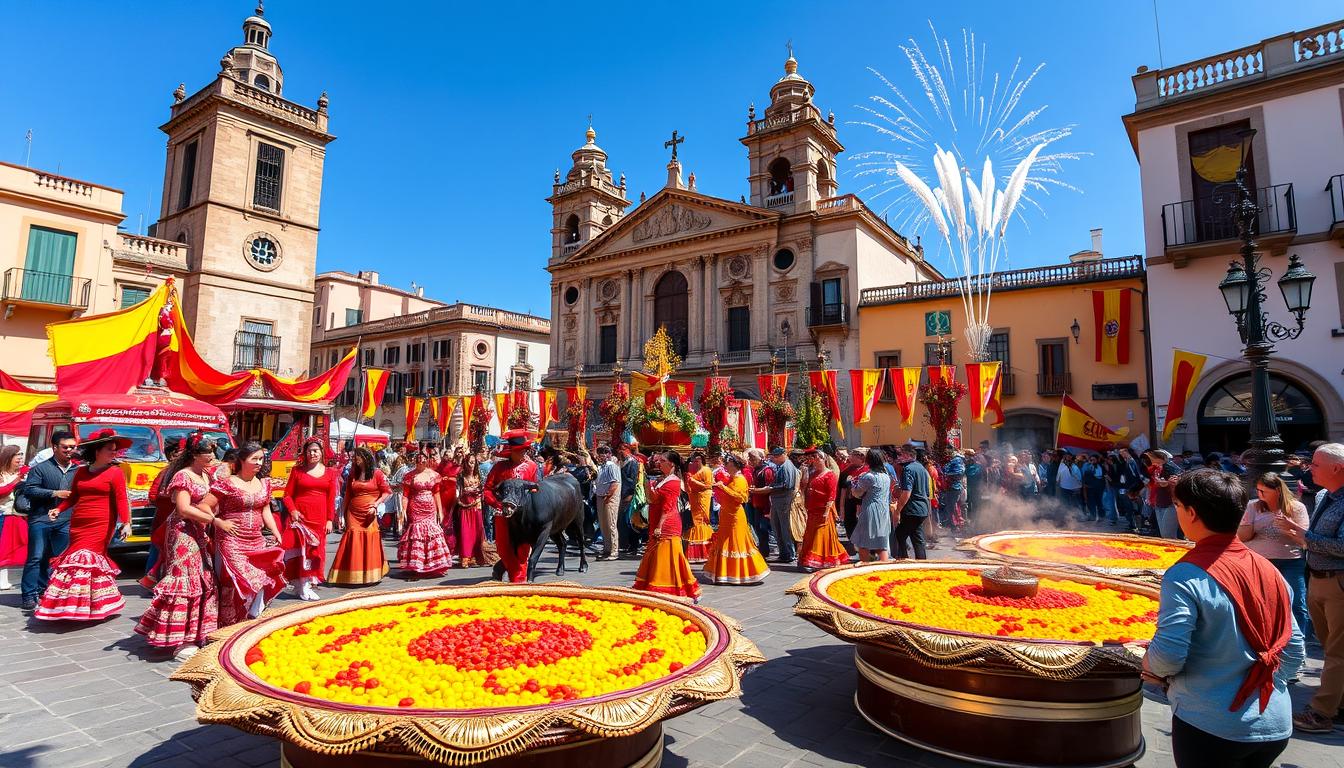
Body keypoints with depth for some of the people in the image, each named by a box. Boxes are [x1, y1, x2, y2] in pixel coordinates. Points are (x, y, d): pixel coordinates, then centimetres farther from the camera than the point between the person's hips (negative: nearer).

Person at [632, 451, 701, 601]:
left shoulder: (673, 482, -13)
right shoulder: (660, 479, 13)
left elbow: (667, 507, -19)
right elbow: (651, 499, 13)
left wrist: (659, 526, -22)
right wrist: (648, 482, 4)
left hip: (666, 526, -9)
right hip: (657, 525, 9)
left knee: (667, 557, -5)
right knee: (655, 558, 14)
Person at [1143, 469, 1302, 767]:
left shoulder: (1186, 575, -20)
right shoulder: (1270, 572, 1)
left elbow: (1168, 656, -23)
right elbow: (1294, 651, 8)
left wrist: (1151, 666, -3)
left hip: (1210, 728, -6)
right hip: (1276, 727, 6)